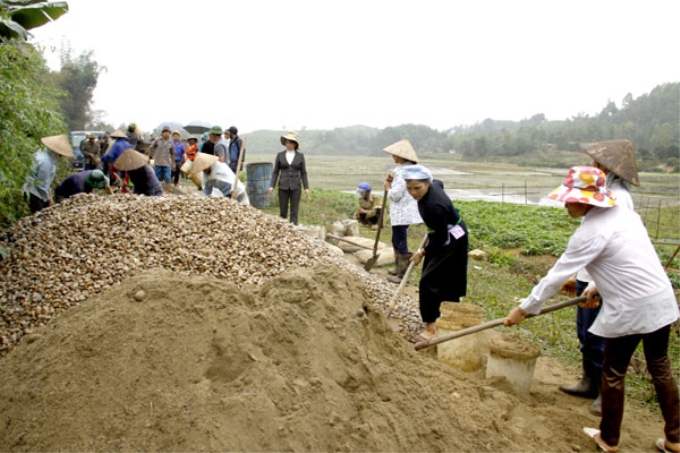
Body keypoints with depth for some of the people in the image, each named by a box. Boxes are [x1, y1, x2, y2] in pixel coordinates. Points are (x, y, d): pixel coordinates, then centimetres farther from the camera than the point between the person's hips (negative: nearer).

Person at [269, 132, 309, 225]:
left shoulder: (300, 156, 2)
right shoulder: (280, 155, 3)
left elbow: (303, 173, 4)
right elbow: (275, 172, 5)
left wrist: (306, 187, -3)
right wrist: (272, 186, -4)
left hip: (295, 187, -1)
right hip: (283, 187, 1)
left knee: (294, 212, -2)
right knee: (282, 211, 4)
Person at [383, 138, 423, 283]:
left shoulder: (402, 171, -21)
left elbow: (395, 195, -24)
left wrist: (387, 187, -5)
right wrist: (392, 181, 3)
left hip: (401, 213, -11)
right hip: (405, 211, 11)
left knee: (401, 243, -2)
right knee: (397, 241, 23)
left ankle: (403, 275, 7)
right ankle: (399, 268, 36)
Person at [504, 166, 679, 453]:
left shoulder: (590, 232, -18)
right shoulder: (625, 213, 5)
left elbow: (556, 276, -15)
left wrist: (523, 309, -8)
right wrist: (598, 286, 17)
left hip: (630, 310, -8)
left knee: (613, 373, 11)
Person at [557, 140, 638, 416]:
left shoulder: (618, 199, -17)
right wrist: (578, 277, 20)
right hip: (589, 279, 10)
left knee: (599, 339, 1)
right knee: (585, 333, 18)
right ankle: (590, 383, 33)